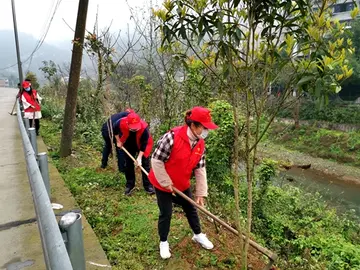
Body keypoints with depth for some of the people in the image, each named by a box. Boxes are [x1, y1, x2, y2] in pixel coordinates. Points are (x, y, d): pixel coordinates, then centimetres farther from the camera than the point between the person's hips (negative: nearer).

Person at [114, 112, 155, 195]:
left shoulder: (144, 128, -40)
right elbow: (115, 130, -7)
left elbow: (144, 144, -28)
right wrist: (118, 141, -4)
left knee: (145, 164, -1)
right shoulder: (121, 123, -34)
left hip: (142, 145, -2)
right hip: (128, 145, 3)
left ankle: (148, 185, 9)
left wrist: (139, 157, -28)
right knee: (128, 164, 7)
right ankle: (129, 185, 20)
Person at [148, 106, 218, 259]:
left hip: (182, 184, 6)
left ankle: (198, 235, 43)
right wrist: (166, 182, -18)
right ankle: (163, 242, 32)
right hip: (162, 184, -6)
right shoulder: (172, 137, -31)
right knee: (166, 213, 7)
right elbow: (156, 160, -25)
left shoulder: (200, 144, -9)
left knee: (191, 208, 19)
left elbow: (200, 168, -4)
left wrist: (201, 193, -4)